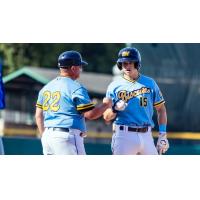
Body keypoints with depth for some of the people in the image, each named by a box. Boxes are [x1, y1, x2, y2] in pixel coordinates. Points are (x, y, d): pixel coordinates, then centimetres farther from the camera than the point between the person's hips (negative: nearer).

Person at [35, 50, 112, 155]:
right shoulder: (76, 88, -9)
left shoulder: (46, 87, 15)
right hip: (67, 136, -8)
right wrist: (105, 105, 6)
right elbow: (90, 114, -11)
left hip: (47, 135, 8)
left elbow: (39, 116, 16)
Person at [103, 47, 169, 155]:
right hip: (124, 135, -2)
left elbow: (161, 109, 14)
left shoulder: (150, 83, 10)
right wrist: (115, 108, -19)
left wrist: (162, 135, 4)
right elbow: (106, 118, 3)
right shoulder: (114, 86, 4)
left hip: (146, 135, 2)